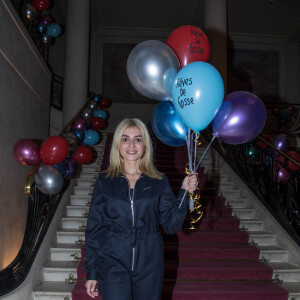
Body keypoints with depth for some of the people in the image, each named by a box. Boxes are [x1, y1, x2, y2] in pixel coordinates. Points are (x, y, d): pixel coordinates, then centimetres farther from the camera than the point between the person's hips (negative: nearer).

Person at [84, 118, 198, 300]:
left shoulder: (159, 182, 2)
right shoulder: (105, 181, 1)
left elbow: (171, 225, -1)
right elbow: (94, 228, 4)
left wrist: (185, 191, -12)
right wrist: (91, 272, 3)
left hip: (149, 265, 1)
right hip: (113, 264, -1)